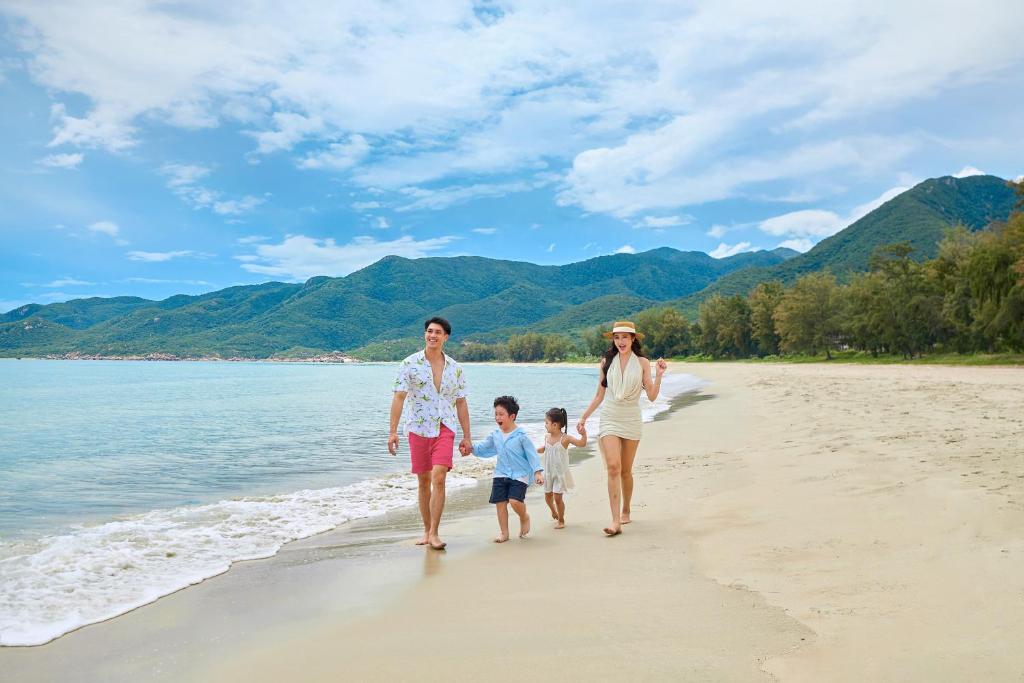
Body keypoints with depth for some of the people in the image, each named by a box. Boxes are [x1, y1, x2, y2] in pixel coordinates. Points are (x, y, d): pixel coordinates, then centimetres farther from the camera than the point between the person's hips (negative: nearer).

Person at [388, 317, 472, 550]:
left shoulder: (455, 368, 6)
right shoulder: (410, 364, 0)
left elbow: (461, 403, 10)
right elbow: (399, 398, -4)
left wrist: (467, 436, 8)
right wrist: (393, 431, -11)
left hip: (445, 429, 0)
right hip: (418, 429, 0)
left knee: (438, 479, -14)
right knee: (423, 482, 9)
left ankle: (434, 533, -7)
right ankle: (426, 530, 23)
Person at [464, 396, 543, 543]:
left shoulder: (521, 436, -9)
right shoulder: (495, 435, 6)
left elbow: (531, 454, -9)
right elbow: (483, 448, 15)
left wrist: (537, 472, -16)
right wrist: (472, 448, -4)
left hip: (519, 475, -5)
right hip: (501, 474, 5)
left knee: (515, 501, -19)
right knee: (500, 502, 1)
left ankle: (524, 517, 13)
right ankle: (503, 532, 15)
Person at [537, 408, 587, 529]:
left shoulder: (565, 438, -16)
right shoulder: (547, 438, 1)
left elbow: (581, 443, -19)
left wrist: (584, 433, -35)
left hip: (560, 473, -5)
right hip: (548, 472, 5)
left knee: (558, 497, -4)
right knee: (548, 496, 14)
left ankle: (561, 520, 17)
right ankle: (553, 511, 46)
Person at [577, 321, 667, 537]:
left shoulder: (642, 362, 2)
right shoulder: (607, 361, 5)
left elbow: (652, 396, -1)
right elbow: (599, 395, 11)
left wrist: (659, 375, -13)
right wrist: (584, 417, 10)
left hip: (631, 420, 0)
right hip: (610, 419, 0)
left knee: (626, 471, 9)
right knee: (613, 467, -15)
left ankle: (625, 511, 31)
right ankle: (616, 521, -16)